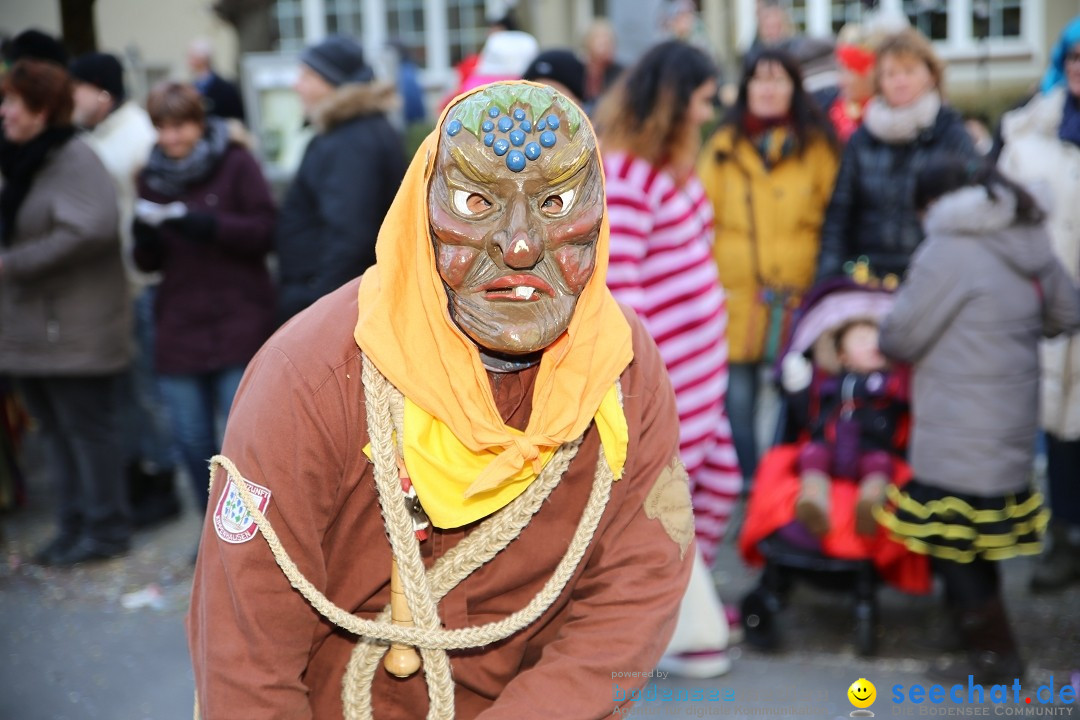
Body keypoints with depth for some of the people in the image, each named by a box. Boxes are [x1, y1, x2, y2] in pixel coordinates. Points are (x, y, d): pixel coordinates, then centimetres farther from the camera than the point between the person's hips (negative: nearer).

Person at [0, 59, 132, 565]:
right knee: (55, 429, 14)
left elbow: (90, 231, -27)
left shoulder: (74, 161, -14)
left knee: (87, 428, 0)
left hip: (74, 329, -9)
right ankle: (75, 526, 25)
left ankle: (106, 528, 11)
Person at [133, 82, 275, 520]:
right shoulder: (152, 176, 11)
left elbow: (263, 232, -9)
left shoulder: (236, 164, -1)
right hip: (178, 329, 4)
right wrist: (145, 234, -11)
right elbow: (149, 263, 11)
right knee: (191, 439, 6)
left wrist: (201, 223, -20)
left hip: (239, 323, -4)